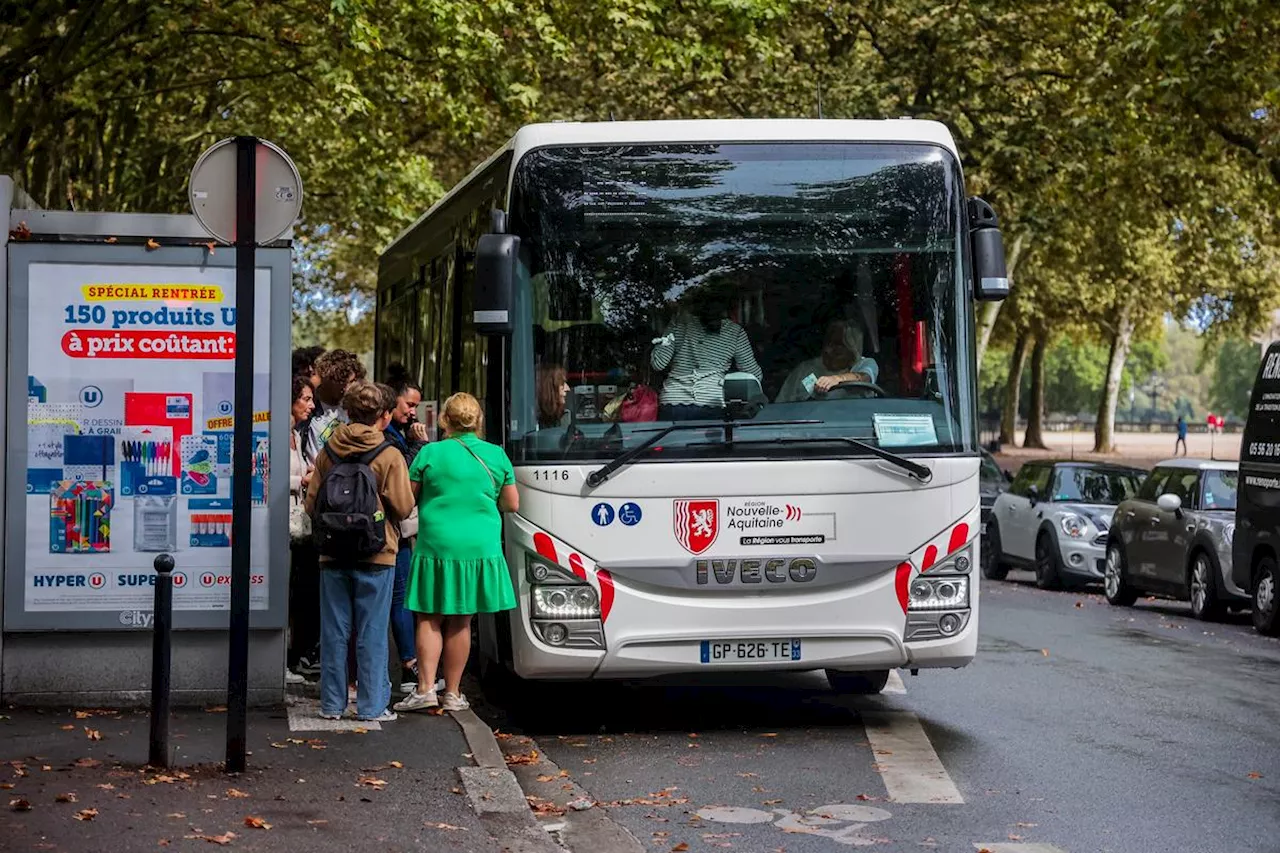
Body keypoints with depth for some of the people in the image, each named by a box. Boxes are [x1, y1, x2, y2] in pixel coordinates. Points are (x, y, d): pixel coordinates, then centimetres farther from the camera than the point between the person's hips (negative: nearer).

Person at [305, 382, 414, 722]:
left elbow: (312, 504, 6)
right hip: (376, 554, -3)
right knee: (372, 633, 2)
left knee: (334, 631, 8)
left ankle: (332, 703, 12)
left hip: (333, 554, 3)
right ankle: (372, 706, 4)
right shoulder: (389, 456, -9)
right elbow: (404, 506, -10)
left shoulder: (328, 452, 3)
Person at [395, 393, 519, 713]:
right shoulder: (496, 455, 1)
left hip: (437, 547, -2)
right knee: (460, 621, 9)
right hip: (480, 549, 2)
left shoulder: (430, 453, -5)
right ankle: (452, 693, 13)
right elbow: (512, 504, 7)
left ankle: (425, 689, -3)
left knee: (430, 619, 7)